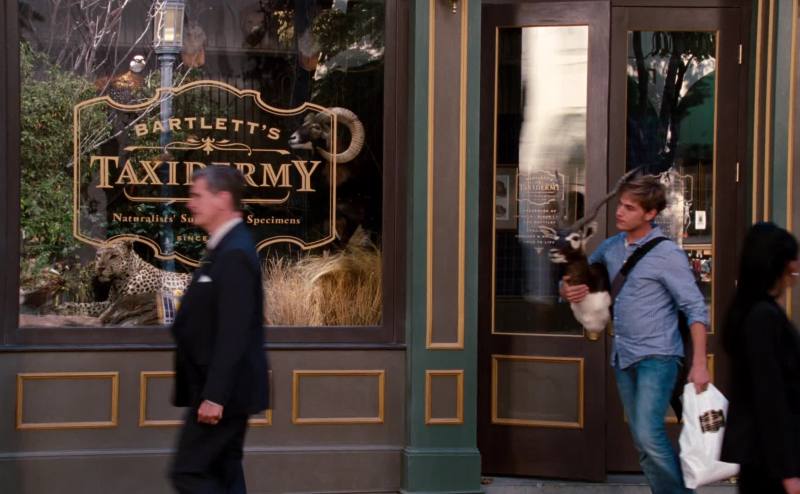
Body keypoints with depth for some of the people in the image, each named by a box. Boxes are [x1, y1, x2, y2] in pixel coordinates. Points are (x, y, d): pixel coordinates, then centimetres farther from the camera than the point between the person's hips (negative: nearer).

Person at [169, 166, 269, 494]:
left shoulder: (235, 254, -19)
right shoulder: (226, 247, 13)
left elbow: (233, 333, -24)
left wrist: (215, 395, -25)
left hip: (224, 390, -10)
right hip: (221, 389, 10)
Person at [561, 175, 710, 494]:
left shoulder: (667, 254, -11)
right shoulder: (611, 247, 8)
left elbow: (695, 309, -13)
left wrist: (699, 363, -20)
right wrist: (567, 291, -1)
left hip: (656, 356, -7)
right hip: (623, 357, 7)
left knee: (648, 434, -20)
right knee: (642, 443, 10)